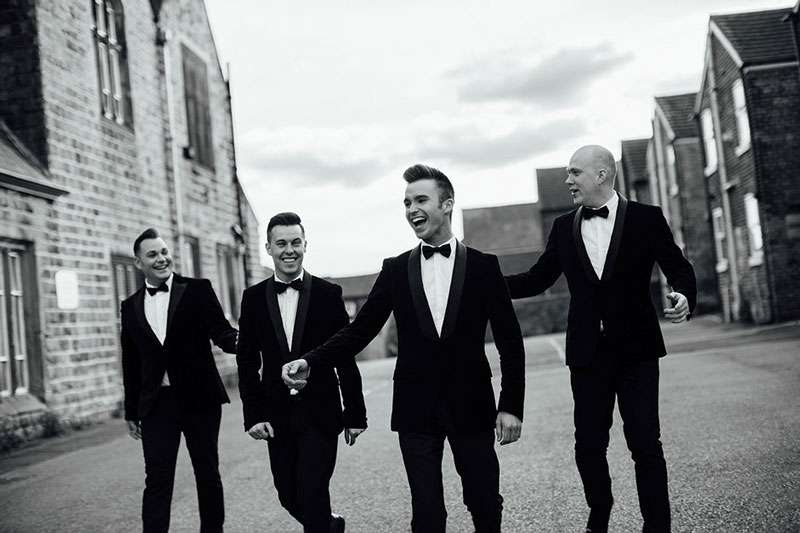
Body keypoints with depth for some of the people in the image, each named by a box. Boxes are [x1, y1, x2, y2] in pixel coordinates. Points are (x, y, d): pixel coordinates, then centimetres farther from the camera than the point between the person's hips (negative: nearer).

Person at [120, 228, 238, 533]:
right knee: (157, 480, -1)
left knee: (207, 474, 9)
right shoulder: (131, 307, 10)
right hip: (156, 405, 2)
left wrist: (240, 341, -30)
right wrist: (131, 411, 14)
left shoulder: (197, 290, 0)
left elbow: (221, 331, -7)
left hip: (199, 399, -2)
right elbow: (131, 364, 14)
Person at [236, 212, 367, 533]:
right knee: (289, 497, 10)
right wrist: (254, 414, -4)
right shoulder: (253, 298, 4)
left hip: (320, 414, -3)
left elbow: (345, 358, 0)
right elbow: (247, 361, 5)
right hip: (276, 418, 3)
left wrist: (355, 414, 0)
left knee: (312, 498, -6)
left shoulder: (328, 294, -2)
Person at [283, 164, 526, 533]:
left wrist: (511, 405, -6)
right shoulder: (395, 269, 5)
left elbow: (509, 340, 0)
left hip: (471, 406, -1)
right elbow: (360, 329, 1)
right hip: (416, 409, 1)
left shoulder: (483, 265, 0)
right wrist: (311, 363, -14)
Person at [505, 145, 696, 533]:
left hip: (636, 350, -3)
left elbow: (679, 267, 1)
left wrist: (684, 297, -20)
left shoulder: (646, 218, 0)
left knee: (645, 444, -1)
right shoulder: (564, 228, 9)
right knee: (588, 445, 7)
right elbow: (537, 279, 12)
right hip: (587, 353, 3)